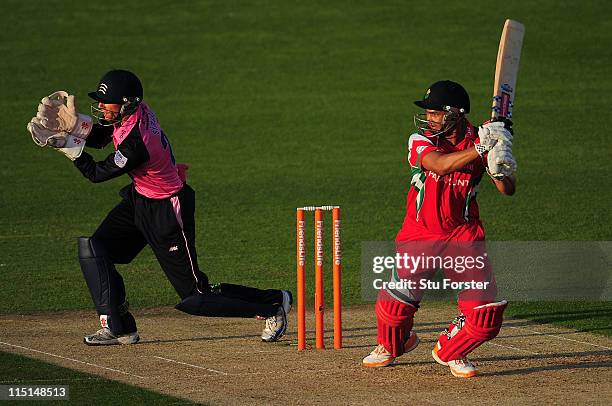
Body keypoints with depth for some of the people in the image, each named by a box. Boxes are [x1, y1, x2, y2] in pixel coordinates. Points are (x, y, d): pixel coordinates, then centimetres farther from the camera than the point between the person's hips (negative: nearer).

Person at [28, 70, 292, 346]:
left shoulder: (137, 144, -34)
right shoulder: (136, 111, -9)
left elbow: (97, 173, -22)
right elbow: (99, 137, 6)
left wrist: (68, 143, -24)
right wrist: (75, 125, -13)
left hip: (166, 212, -9)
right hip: (139, 200, 9)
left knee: (194, 297, 0)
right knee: (94, 250, -2)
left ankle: (274, 304, 14)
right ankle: (118, 329, 5)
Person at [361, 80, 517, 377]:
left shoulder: (478, 139, -5)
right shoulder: (421, 141, -10)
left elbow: (508, 190, -8)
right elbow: (440, 165, -32)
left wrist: (500, 167, -30)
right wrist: (481, 148, -40)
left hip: (464, 238, 1)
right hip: (419, 236, -1)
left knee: (486, 312, -11)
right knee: (396, 301, -14)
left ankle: (451, 351, 20)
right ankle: (391, 345, 22)